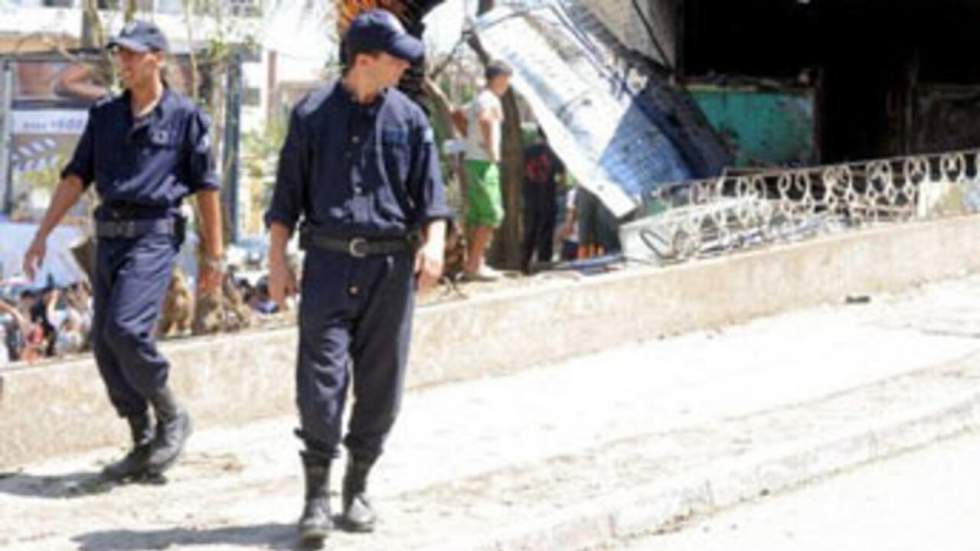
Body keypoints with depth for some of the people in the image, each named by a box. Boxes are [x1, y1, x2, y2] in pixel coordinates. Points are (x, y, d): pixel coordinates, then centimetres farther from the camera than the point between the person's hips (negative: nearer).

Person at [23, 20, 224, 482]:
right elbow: (76, 177, 13)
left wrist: (213, 256, 1)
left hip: (153, 236, -6)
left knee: (125, 329, -22)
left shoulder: (185, 116, 0)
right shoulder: (104, 115, 14)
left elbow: (206, 188, 2)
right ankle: (145, 446, 13)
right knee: (104, 344, 3)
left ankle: (172, 418, 0)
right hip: (109, 236, 6)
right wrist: (42, 235, 5)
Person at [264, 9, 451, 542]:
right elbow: (287, 194, 5)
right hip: (329, 261, -2)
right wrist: (277, 259, -1)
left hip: (391, 264, 2)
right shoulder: (312, 114, 3)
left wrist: (434, 243, -14)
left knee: (380, 384, 6)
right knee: (321, 379, -9)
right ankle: (316, 495, -1)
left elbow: (431, 192, 3)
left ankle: (357, 487, 21)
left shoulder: (409, 118, 7)